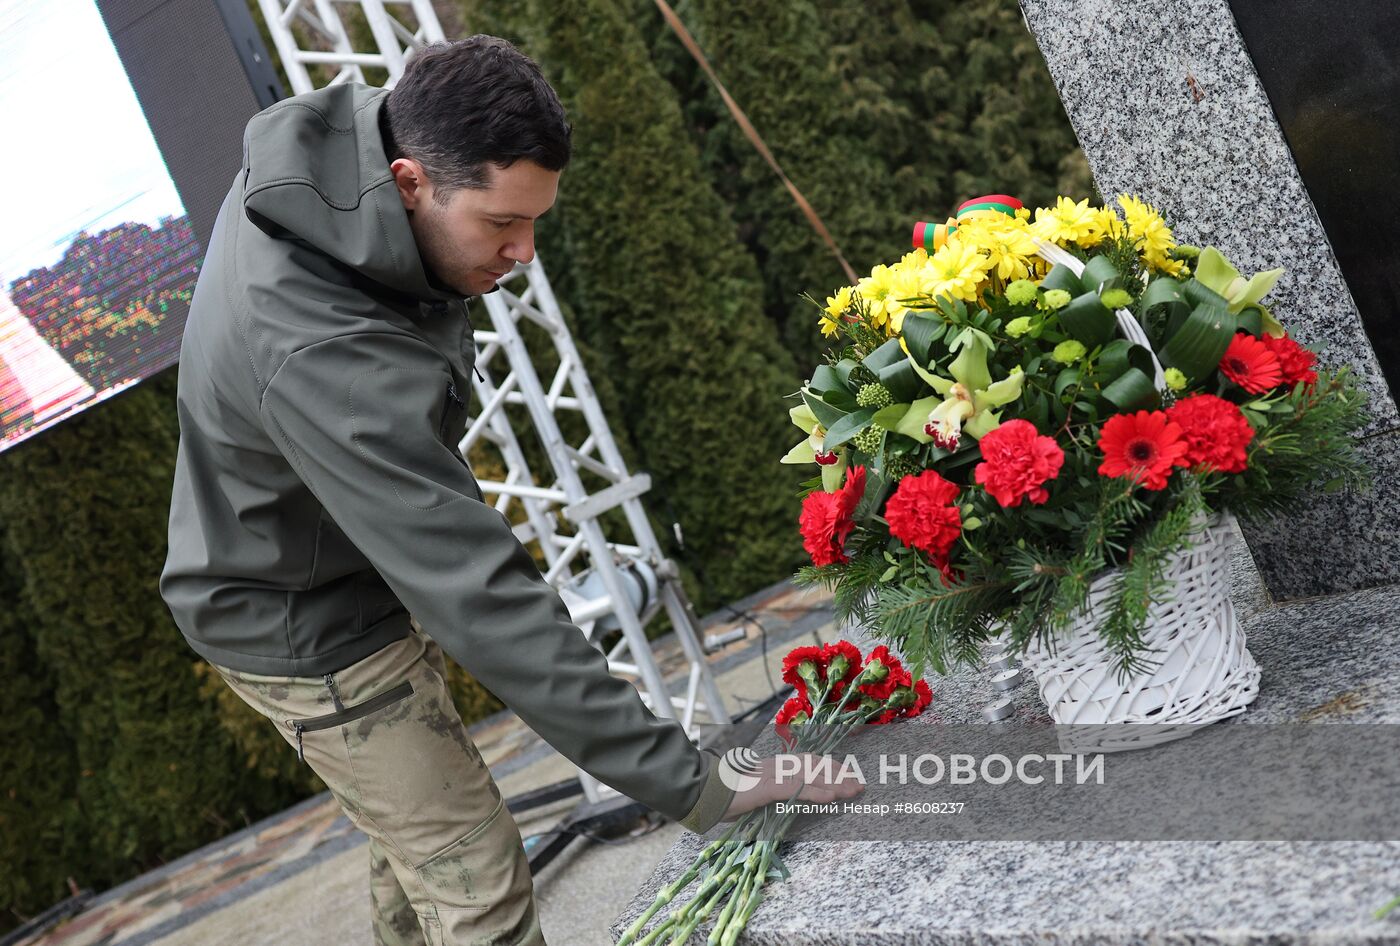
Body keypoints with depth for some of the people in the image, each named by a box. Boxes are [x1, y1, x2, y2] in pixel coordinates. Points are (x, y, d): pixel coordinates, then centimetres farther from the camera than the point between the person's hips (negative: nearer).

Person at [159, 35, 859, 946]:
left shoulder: (345, 125, -14)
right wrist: (690, 785, -40)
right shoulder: (325, 359, -42)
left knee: (417, 832, 25)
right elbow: (481, 600, -42)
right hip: (311, 634, -9)